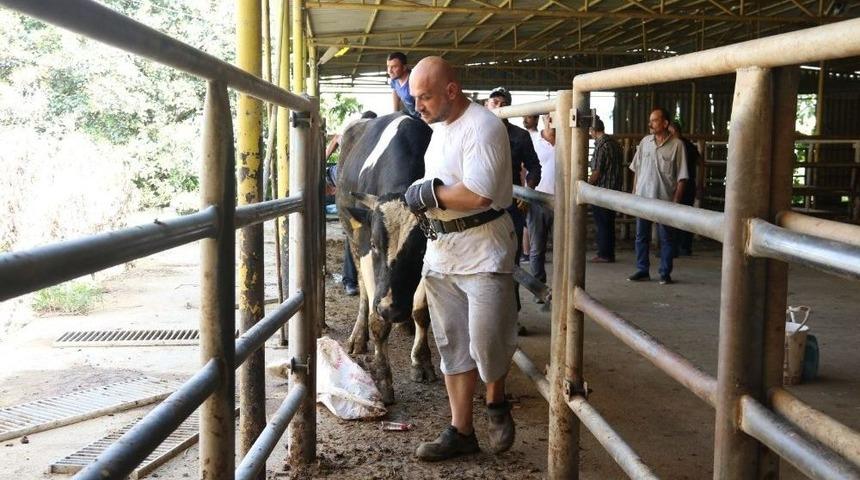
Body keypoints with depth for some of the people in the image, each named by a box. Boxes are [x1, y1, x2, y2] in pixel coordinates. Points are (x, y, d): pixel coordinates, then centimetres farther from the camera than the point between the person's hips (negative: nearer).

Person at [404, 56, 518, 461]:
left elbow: (477, 195, -24)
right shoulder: (437, 126, 13)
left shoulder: (482, 127, -15)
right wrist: (421, 195, 1)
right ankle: (460, 431, 19)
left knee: (487, 340, -8)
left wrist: (429, 194, -11)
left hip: (483, 249, -8)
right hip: (440, 249, 8)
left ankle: (496, 404, 22)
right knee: (452, 345, 10)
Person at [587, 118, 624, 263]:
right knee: (609, 223, 14)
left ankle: (604, 255, 3)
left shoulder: (600, 145, -17)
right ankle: (610, 254, 19)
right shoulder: (615, 143, 9)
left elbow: (596, 172, -18)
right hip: (615, 189, 8)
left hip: (602, 190, -8)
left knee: (601, 224, 0)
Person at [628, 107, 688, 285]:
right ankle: (642, 270, 18)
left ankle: (665, 273, 12)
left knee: (666, 238, 4)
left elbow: (681, 177, -5)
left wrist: (676, 201, -10)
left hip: (664, 199, -4)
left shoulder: (676, 145, -5)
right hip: (642, 197, 4)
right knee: (641, 236, 8)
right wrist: (634, 193, 7)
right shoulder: (645, 142, 7)